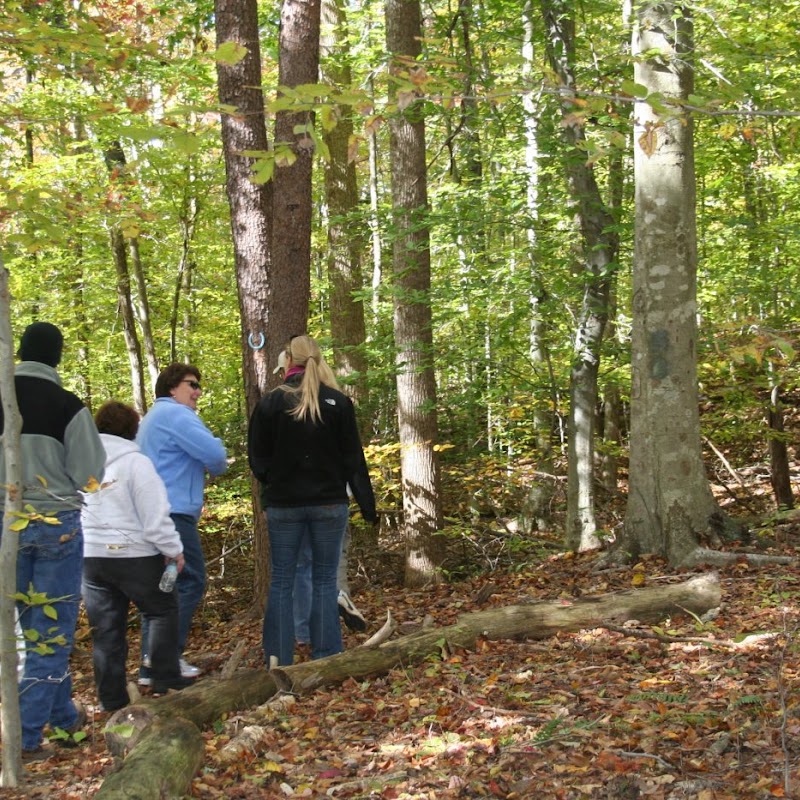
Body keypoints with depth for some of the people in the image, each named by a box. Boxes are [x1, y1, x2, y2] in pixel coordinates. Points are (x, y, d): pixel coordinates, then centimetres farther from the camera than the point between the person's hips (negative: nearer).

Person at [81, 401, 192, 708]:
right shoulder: (135, 462, -10)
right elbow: (155, 513, -12)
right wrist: (173, 549, -3)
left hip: (89, 556, 5)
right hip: (133, 554, -5)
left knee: (106, 629, 10)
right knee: (163, 610, 14)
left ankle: (112, 699, 14)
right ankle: (165, 678, 12)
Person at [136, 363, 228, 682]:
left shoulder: (153, 417, 25)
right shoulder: (177, 414, -9)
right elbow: (214, 453, -18)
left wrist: (202, 467, 16)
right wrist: (216, 467, 5)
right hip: (173, 512, -10)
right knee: (189, 581, -7)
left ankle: (151, 665, 11)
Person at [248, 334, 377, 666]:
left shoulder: (270, 403, -5)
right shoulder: (338, 402, -4)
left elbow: (258, 459, -1)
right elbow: (353, 459, -1)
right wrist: (367, 504, 5)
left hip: (283, 504, 0)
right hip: (329, 502, 0)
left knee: (282, 581, 8)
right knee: (324, 581, 7)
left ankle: (278, 660, 8)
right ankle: (326, 659, 7)